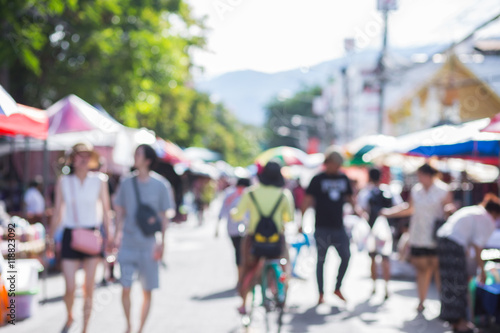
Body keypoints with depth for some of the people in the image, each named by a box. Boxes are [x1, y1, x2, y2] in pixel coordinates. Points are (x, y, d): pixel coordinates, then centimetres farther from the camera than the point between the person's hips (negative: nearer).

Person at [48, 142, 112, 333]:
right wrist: (51, 237, 6)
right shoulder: (63, 182, 3)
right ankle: (69, 317, 25)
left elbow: (105, 210, 7)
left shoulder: (99, 181, 3)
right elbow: (57, 213, 8)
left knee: (88, 287, 1)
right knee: (70, 288, -5)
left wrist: (108, 235, 2)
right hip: (70, 236, 0)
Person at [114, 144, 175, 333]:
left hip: (149, 245, -1)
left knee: (147, 291, 5)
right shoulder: (127, 183, 3)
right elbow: (120, 210, 13)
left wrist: (162, 243, -3)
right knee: (126, 288, -4)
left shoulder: (161, 185, -4)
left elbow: (165, 216, 1)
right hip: (127, 244, 1)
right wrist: (118, 233, 5)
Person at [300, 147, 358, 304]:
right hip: (322, 227, -4)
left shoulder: (343, 178, 10)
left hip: (339, 226, 4)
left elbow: (349, 197, 20)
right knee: (321, 260, 2)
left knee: (346, 256, -2)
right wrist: (302, 220, -11)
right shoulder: (318, 179, -3)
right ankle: (321, 293, 11)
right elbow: (308, 200, -5)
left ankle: (337, 288, 15)